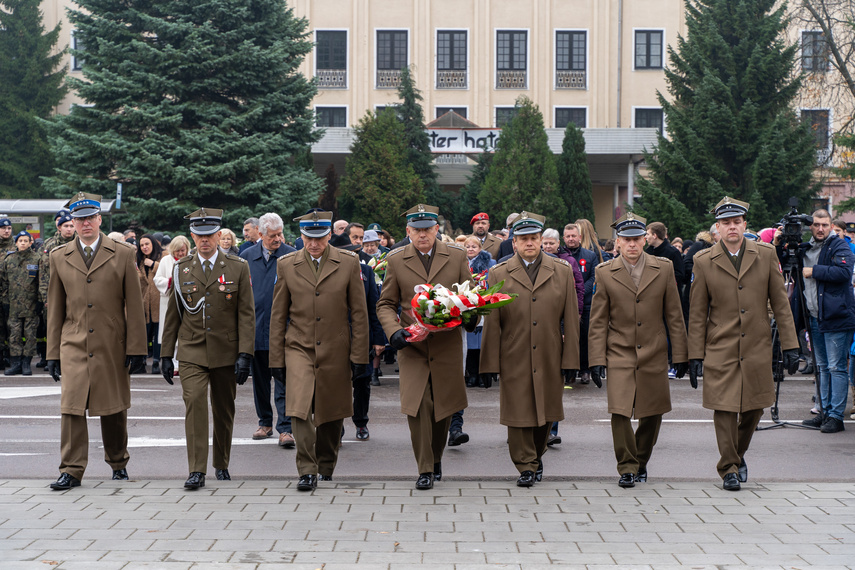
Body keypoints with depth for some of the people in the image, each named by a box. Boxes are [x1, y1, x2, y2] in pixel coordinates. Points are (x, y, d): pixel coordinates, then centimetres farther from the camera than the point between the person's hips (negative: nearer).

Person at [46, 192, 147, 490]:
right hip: (74, 345, 1)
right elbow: (55, 308, 10)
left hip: (112, 346, -1)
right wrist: (53, 352, 7)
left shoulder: (123, 255, 2)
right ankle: (71, 470, -1)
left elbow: (134, 305, 1)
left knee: (114, 408, 8)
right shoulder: (59, 257, 7)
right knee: (71, 406, -7)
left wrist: (136, 347, -4)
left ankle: (118, 462, 27)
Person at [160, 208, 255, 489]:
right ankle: (197, 471, -14)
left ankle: (221, 465, 27)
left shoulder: (238, 267, 0)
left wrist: (245, 354, -10)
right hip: (192, 352, 0)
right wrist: (166, 355, 7)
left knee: (224, 411, 10)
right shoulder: (181, 269, 5)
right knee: (194, 403, -15)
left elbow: (246, 314, -2)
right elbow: (172, 315, 10)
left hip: (226, 352, 0)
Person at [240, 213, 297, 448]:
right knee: (259, 380, 13)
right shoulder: (247, 257, 6)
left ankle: (285, 429, -6)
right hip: (256, 329, 4)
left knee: (283, 381, -7)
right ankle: (265, 423, 27)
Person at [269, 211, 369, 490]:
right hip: (299, 348, 0)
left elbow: (359, 313, 2)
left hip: (335, 351, 0)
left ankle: (326, 468, 27)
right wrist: (277, 359, 4)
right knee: (300, 409, -15)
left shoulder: (349, 263, 0)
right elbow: (278, 316, 7)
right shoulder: (286, 265, 3)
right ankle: (307, 471, -9)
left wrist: (359, 356, -2)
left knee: (331, 414, 9)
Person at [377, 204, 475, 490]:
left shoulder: (456, 256, 4)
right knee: (417, 407, -10)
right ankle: (425, 469, 2)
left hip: (448, 345, 1)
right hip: (412, 345, -1)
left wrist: (471, 316, -9)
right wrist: (393, 331, -12)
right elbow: (386, 304, 6)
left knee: (444, 407, 8)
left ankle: (436, 458, 32)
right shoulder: (396, 260, 2)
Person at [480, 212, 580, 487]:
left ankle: (537, 457, 32)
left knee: (546, 413, 10)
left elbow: (571, 319, 6)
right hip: (514, 360, -1)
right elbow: (491, 323, 1)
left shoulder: (562, 272, 6)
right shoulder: (499, 274, 2)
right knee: (518, 414, -1)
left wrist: (570, 359, 0)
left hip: (549, 359, 2)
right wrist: (490, 363, -4)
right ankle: (526, 466, 10)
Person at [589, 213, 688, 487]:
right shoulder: (605, 273, 0)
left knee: (652, 414, 7)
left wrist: (680, 355, 3)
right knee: (620, 412, -13)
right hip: (620, 354, -1)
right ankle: (627, 467, 2)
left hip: (654, 354, 2)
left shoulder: (664, 268, 2)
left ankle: (640, 462, 29)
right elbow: (598, 321, 2)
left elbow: (674, 315, 5)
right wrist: (597, 359, -4)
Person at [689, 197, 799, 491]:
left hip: (757, 348, 2)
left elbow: (780, 302, 5)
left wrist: (790, 345, 1)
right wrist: (695, 355, -1)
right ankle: (729, 469, 9)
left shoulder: (766, 254, 3)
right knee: (724, 409, -4)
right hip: (720, 349, -2)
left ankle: (739, 453, 33)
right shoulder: (704, 261, 0)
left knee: (754, 407, 8)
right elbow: (697, 313, 2)